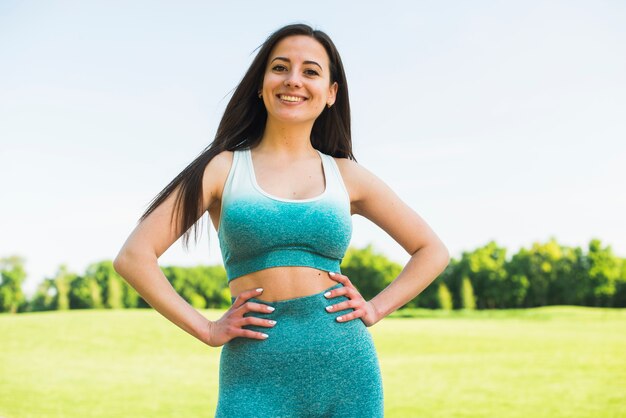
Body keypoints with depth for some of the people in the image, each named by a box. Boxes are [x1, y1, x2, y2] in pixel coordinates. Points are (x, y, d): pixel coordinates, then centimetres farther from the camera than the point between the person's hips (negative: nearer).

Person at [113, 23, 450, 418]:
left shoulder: (347, 175, 7)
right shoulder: (224, 167, 2)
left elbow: (433, 251, 15)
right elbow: (134, 255, -3)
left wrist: (376, 308, 3)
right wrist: (206, 329, -7)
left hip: (346, 370, 2)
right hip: (255, 377, -2)